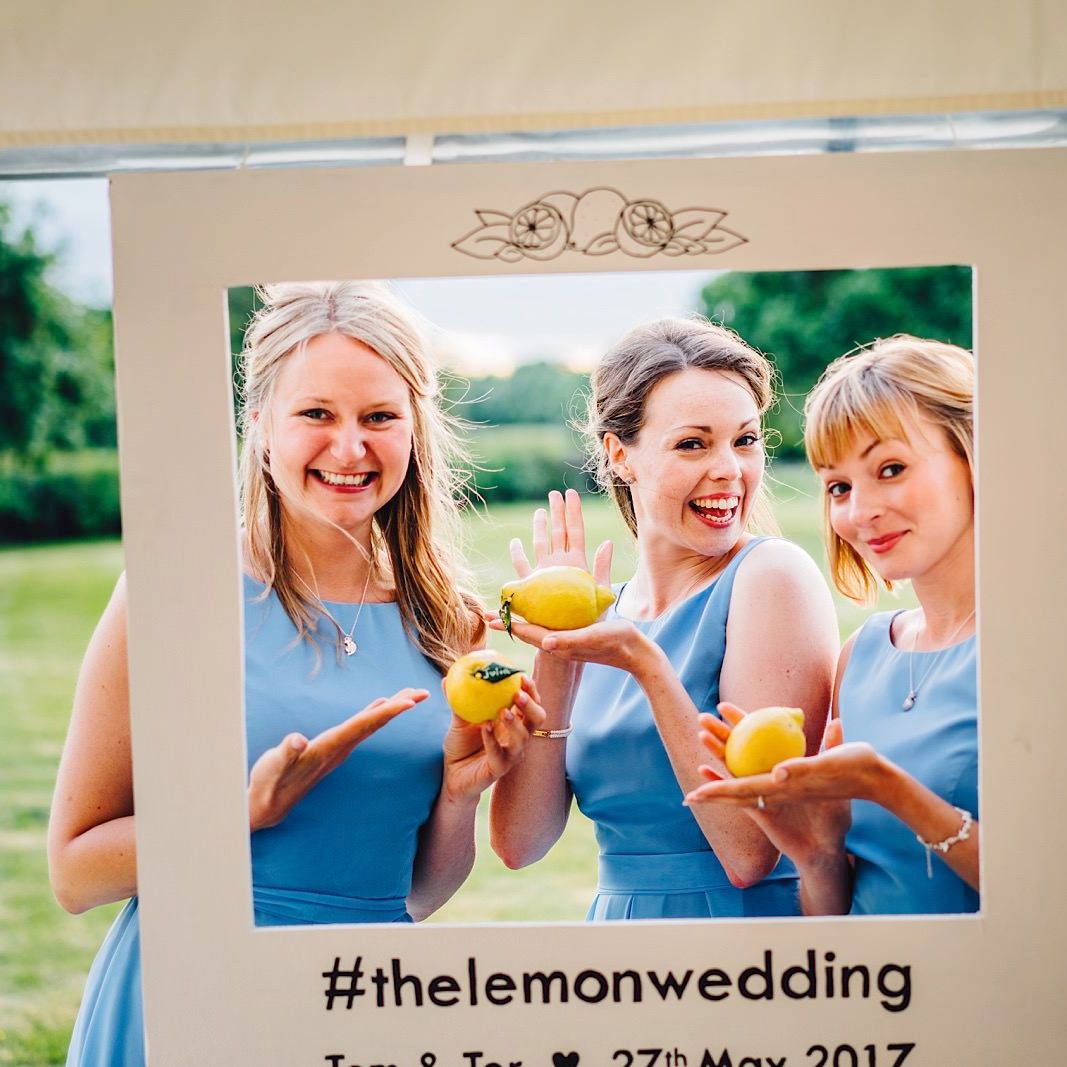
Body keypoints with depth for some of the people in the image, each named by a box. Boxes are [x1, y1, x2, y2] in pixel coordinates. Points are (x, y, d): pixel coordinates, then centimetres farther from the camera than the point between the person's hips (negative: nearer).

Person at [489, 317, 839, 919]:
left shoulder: (771, 574, -8)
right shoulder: (604, 614, 7)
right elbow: (519, 842, 0)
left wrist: (645, 664, -19)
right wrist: (555, 663, -8)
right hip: (615, 916, 4)